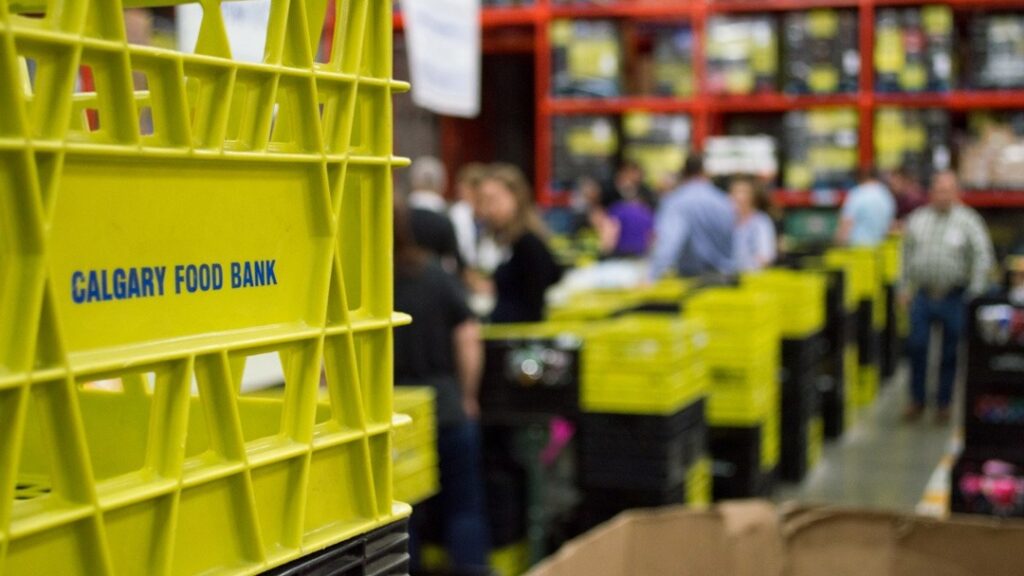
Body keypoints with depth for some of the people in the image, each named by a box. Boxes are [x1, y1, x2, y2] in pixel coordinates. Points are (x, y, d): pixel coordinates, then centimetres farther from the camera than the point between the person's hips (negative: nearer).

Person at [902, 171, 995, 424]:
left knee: (950, 353, 6)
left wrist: (975, 293, -10)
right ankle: (917, 401, 14)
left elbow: (983, 257, -5)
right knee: (917, 347, -1)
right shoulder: (917, 219, 7)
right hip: (923, 296, 2)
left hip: (954, 297, -2)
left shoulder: (968, 221, -4)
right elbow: (907, 254, 16)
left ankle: (943, 404, 19)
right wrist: (906, 287, 12)